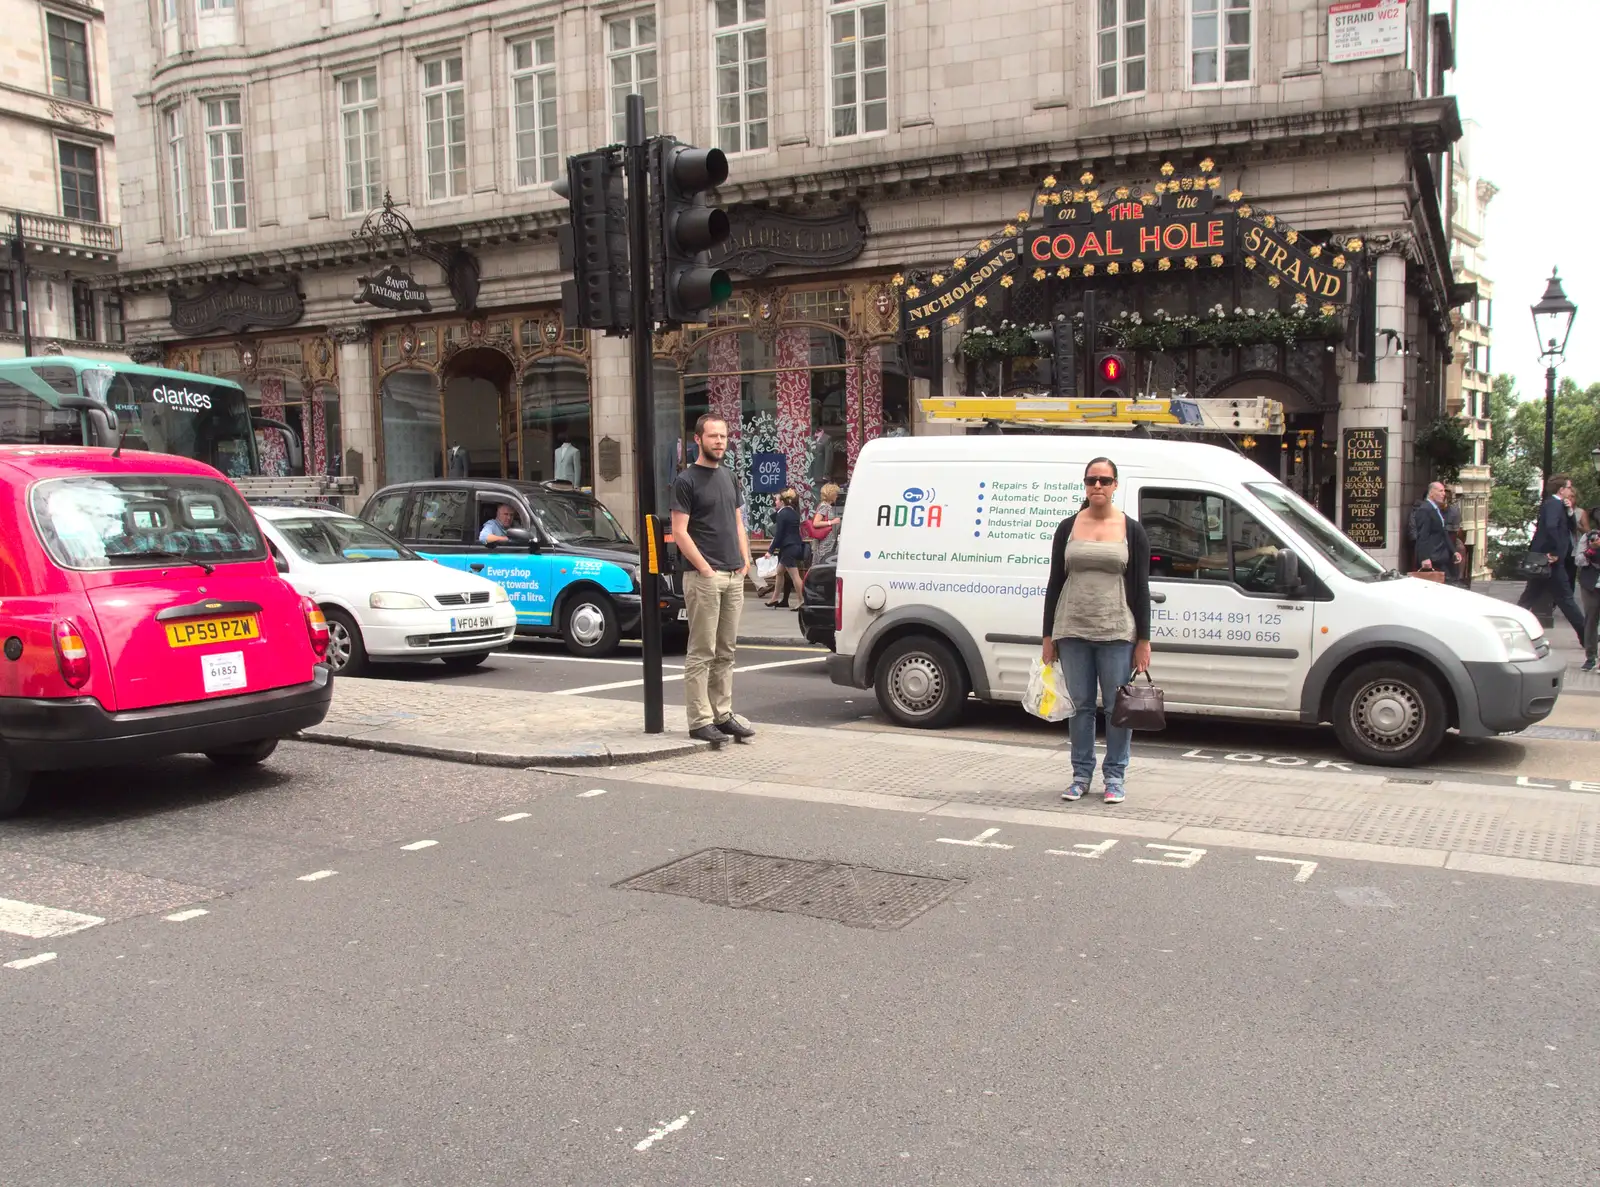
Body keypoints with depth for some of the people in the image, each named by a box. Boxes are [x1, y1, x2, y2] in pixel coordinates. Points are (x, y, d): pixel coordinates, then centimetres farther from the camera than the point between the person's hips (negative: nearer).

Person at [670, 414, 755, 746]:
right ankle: (700, 721, -1)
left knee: (725, 652, 11)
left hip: (733, 577, 7)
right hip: (704, 578, -7)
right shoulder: (686, 480, -6)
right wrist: (705, 568, -14)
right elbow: (679, 531, -11)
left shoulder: (728, 477, 17)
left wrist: (745, 560, 8)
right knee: (702, 653, -4)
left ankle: (723, 714, 18)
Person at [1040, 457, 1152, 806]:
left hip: (1116, 633, -1)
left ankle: (1114, 777, 14)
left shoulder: (1132, 531, 3)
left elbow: (1141, 589, 3)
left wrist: (1143, 640, -2)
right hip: (1072, 631, 2)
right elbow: (1055, 583, 8)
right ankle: (1081, 775, 17)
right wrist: (1048, 636, 5)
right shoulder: (1068, 528, 7)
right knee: (1081, 705, 8)